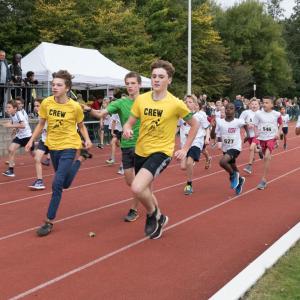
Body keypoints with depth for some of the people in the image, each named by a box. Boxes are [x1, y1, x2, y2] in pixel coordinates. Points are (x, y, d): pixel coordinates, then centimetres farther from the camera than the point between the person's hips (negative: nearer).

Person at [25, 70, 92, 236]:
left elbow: (81, 126, 2)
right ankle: (80, 159, 49)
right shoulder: (46, 103, -6)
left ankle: (49, 222, -2)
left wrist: (87, 139, -15)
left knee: (57, 184, -15)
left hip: (69, 146, -5)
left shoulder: (75, 107, -14)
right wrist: (31, 140, -2)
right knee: (65, 184, 20)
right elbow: (41, 124, 7)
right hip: (53, 146, 5)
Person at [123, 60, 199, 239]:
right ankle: (158, 219, 48)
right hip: (141, 151, 6)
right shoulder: (141, 99, -2)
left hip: (161, 152, -5)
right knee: (145, 191, 21)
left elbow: (195, 125, 0)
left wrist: (185, 149, -3)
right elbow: (130, 123, 5)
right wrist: (127, 130, -19)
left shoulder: (176, 103, -12)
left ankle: (154, 215, 5)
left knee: (137, 188, -25)